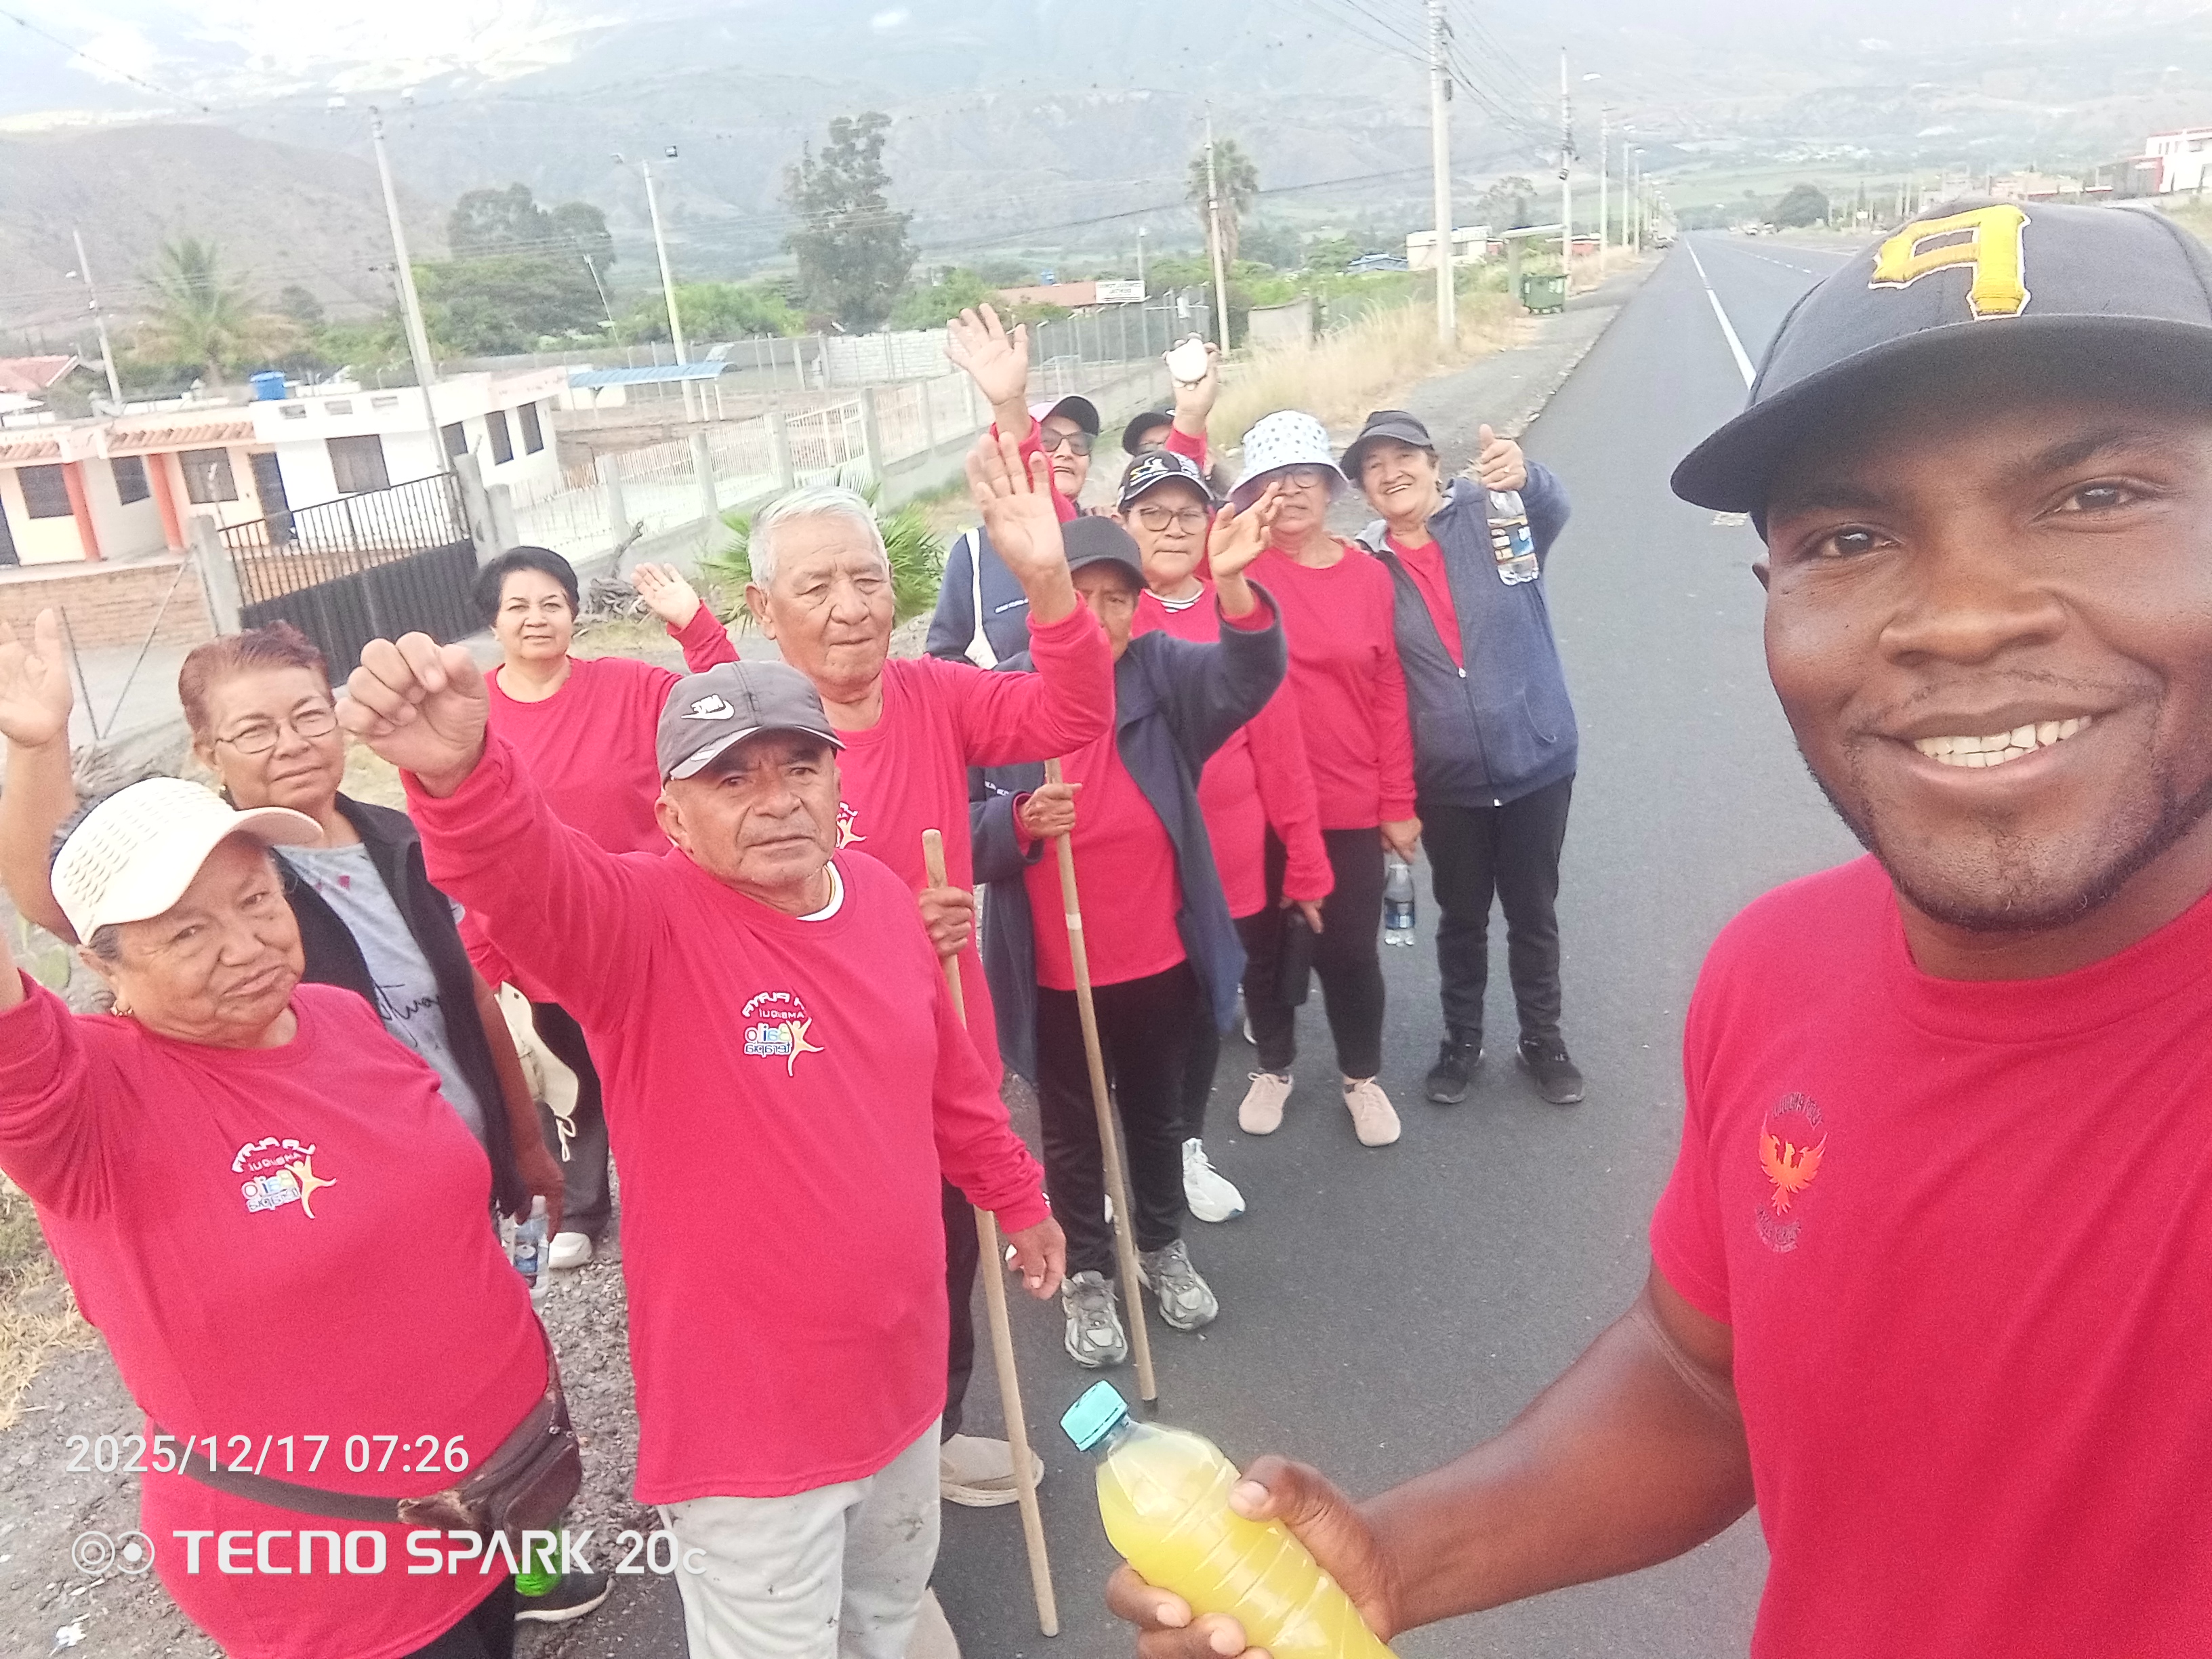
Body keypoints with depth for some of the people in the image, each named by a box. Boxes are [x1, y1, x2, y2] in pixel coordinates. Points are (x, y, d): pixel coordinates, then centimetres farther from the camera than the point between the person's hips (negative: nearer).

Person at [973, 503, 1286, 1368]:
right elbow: (964, 843, -10)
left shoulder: (1162, 673, -8)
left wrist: (1231, 586, -46)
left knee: (1157, 1117, 24)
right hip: (1055, 979, -2)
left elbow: (1247, 678, -28)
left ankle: (1163, 1248, 49)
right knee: (1071, 1135, 18)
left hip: (1160, 963, 2)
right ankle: (1086, 1276, 40)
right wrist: (1020, 822, -31)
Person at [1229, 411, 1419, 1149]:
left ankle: (1361, 1076, 34)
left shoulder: (1368, 575, -1)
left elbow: (1388, 696, 2)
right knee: (1265, 943, 16)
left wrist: (1398, 803, 3)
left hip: (1350, 806, 1)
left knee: (1350, 950, 10)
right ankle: (1274, 1066, 39)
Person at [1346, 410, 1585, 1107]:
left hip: (1535, 760, -1)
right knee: (1460, 917, 17)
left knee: (1534, 912, 15)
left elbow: (1552, 508, -29)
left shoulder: (1494, 517, -6)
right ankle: (1462, 1038, 37)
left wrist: (1522, 474, -53)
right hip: (1445, 781, 1)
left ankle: (1542, 1038, 35)